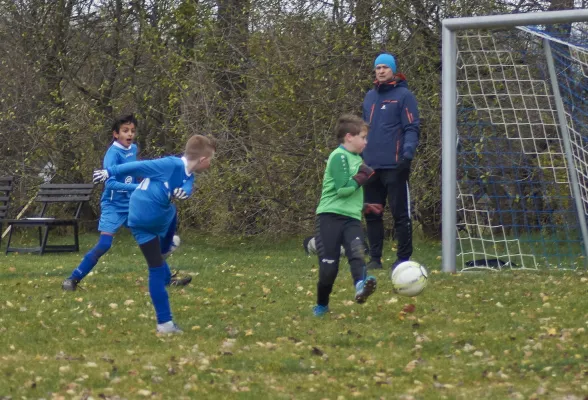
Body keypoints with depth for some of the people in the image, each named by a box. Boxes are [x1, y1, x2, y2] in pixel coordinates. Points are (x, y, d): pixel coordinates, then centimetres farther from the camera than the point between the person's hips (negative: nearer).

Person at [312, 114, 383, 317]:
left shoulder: (356, 159, 19)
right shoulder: (339, 157, -9)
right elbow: (343, 189, -18)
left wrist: (364, 207, 20)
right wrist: (361, 178, -8)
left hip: (351, 217, 7)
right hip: (331, 216, -7)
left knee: (356, 252, -22)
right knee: (329, 264, -5)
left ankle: (361, 286, -45)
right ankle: (321, 305, 12)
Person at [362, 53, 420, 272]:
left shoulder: (403, 95, -3)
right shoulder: (370, 96, 16)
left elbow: (411, 129, -8)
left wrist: (407, 154, -21)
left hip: (394, 166, -6)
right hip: (371, 166, 6)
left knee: (400, 213, -3)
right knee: (372, 213, 8)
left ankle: (403, 258, 2)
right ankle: (375, 258, 15)